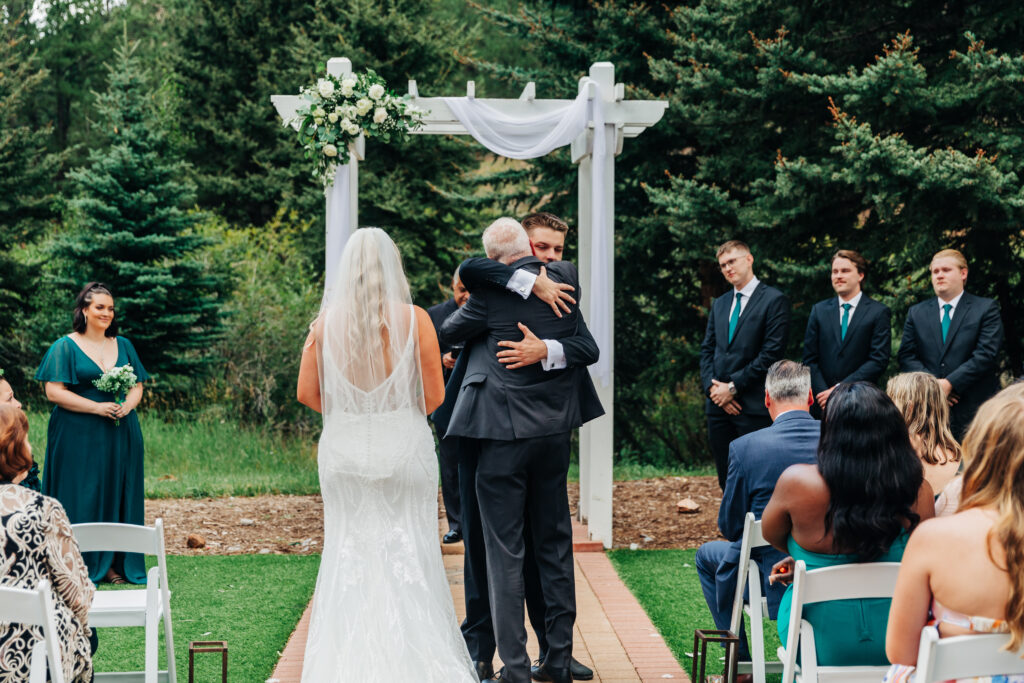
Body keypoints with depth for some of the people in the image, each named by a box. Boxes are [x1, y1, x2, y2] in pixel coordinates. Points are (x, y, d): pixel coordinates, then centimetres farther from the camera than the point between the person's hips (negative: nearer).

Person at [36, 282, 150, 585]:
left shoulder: (123, 345, 13)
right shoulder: (65, 347, -1)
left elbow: (137, 386, 13)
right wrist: (97, 407, -16)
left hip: (120, 435, 5)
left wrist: (127, 405, -9)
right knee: (83, 499, -4)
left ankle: (114, 564, 11)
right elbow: (54, 391, -9)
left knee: (118, 497, 5)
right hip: (79, 438, -4)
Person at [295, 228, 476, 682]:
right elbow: (434, 396, -6)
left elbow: (307, 393, 0)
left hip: (344, 448, 2)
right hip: (403, 447, -2)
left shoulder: (326, 320, -2)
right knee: (408, 559, 5)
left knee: (346, 556, 8)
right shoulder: (414, 319, -7)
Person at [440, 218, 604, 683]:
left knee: (504, 551, 0)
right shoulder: (567, 279, 2)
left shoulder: (492, 289, -13)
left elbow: (450, 332, 3)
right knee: (555, 544, 14)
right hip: (555, 427, 5)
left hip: (505, 432, -5)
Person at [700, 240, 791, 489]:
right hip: (718, 404, 6)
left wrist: (733, 387, -11)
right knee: (726, 480, 8)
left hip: (753, 406, -6)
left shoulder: (774, 300, -3)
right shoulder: (719, 304, 19)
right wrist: (712, 387, -2)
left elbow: (772, 352, -11)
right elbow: (707, 350, 16)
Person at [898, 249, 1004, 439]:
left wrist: (950, 383, -15)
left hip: (973, 408, -2)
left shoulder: (986, 308, 4)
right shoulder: (916, 312, 14)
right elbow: (906, 356, 7)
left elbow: (986, 354, -7)